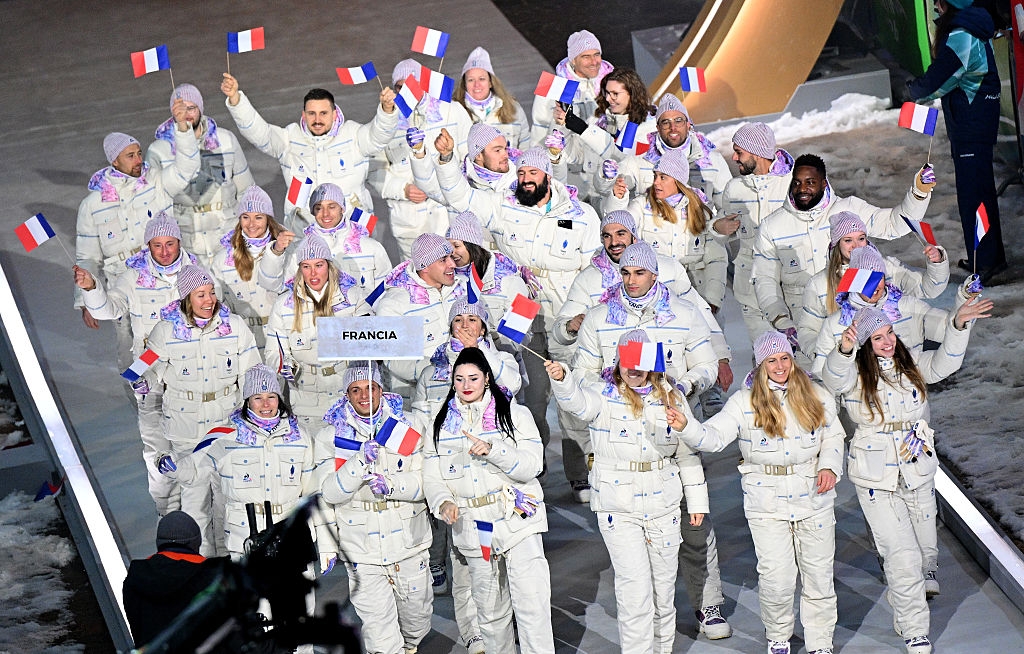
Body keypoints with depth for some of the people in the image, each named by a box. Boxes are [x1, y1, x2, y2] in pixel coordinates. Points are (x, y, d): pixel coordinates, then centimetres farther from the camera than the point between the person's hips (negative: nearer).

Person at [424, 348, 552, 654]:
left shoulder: (514, 413, 1)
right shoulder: (442, 424, 10)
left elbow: (531, 466, -9)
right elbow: (432, 477, 8)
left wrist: (492, 450, -25)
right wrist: (443, 503, -14)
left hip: (518, 521, -3)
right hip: (473, 528, 3)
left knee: (532, 608, -11)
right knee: (489, 611, 13)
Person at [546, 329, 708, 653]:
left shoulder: (671, 396, 5)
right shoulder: (604, 396, -6)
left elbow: (687, 453, 12)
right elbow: (577, 401, -30)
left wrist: (696, 500, 12)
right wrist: (561, 380, -52)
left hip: (664, 507, 3)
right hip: (619, 510, -3)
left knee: (664, 588, 13)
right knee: (634, 589, -10)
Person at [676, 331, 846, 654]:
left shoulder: (816, 396, 6)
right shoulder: (744, 402, -2)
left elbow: (833, 437, 14)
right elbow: (714, 436, -11)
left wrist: (829, 466, -5)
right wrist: (686, 427, -30)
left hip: (813, 497, 2)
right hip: (767, 503, -2)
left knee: (819, 575, 8)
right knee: (776, 578, -5)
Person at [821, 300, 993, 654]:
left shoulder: (912, 366, 4)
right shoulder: (855, 376, -10)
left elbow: (945, 362, -11)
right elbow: (834, 377, -32)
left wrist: (959, 325, -28)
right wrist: (843, 350, -54)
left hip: (919, 475, 5)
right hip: (877, 479, -5)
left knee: (927, 554, 16)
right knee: (903, 556, -9)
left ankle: (902, 604, 47)